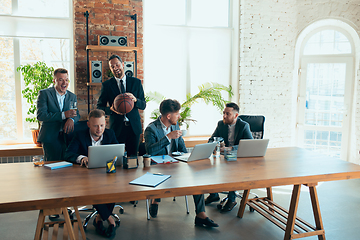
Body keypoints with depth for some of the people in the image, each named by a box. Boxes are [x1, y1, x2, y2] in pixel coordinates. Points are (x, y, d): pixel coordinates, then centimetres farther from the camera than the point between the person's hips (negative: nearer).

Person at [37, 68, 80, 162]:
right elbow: (40, 115, -11)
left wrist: (71, 119, -18)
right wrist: (63, 115, -21)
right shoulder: (44, 93, -1)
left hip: (67, 137, 4)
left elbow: (77, 114, 8)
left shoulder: (72, 96, 14)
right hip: (50, 138, -3)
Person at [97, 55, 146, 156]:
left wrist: (135, 99, -17)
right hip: (116, 127, -1)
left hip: (134, 127, 1)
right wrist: (111, 109, -17)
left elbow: (143, 105, 5)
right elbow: (99, 108, 5)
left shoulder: (136, 82, 6)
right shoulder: (106, 85, 3)